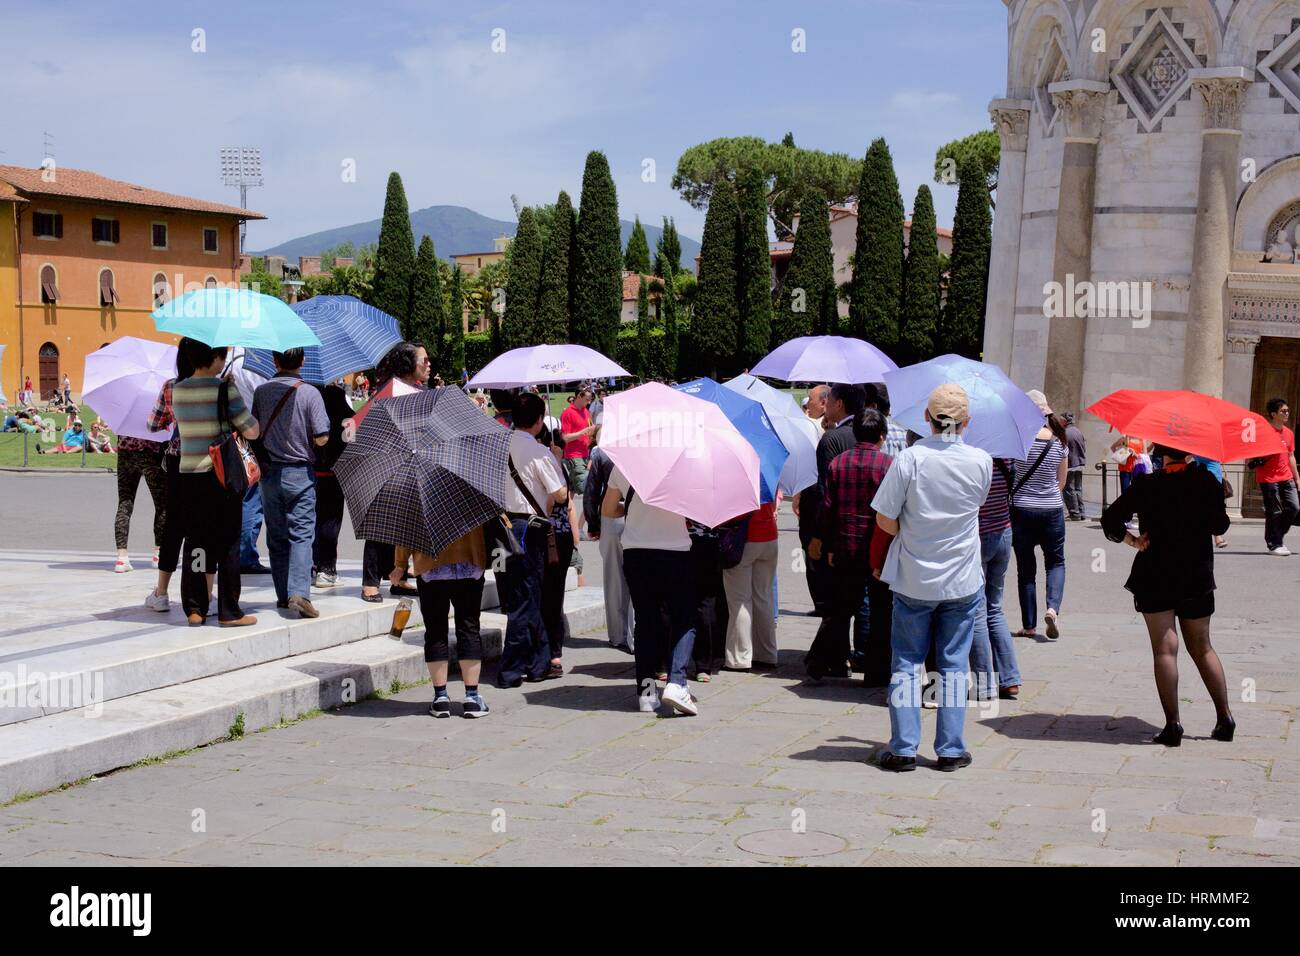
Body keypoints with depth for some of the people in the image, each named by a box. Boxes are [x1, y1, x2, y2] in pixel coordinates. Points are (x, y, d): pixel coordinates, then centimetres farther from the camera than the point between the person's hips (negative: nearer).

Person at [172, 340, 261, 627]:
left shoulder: (178, 390, 5)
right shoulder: (224, 389, -11)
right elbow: (251, 432, -11)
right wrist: (253, 419, 10)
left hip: (189, 474, 5)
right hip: (223, 474, -5)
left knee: (195, 541, 11)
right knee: (228, 543, 3)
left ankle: (194, 608, 11)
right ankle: (229, 611, 6)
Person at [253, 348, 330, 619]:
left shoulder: (261, 391, 0)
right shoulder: (309, 393, -10)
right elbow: (322, 438, -12)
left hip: (269, 472, 3)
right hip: (300, 472, -3)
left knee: (276, 536, 12)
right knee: (301, 535, -3)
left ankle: (283, 595, 15)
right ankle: (299, 592, -19)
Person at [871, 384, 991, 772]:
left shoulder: (910, 459, -14)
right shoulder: (981, 462, -7)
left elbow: (886, 522, -11)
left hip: (912, 580, -1)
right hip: (962, 581, 1)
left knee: (907, 664, 9)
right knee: (953, 666, 10)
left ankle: (903, 748, 8)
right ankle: (951, 750, 12)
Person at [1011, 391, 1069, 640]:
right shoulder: (1059, 440, 1)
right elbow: (1061, 482, 10)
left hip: (1021, 509, -2)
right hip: (1052, 509, 2)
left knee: (1026, 568, 7)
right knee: (1056, 562, 16)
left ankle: (1029, 625, 10)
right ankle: (1053, 607, -8)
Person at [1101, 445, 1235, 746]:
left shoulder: (1146, 485, -8)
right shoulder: (1206, 481, -3)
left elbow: (1110, 520, -10)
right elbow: (1220, 526, 3)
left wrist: (1130, 538, 5)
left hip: (1155, 577, -3)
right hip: (1198, 576, 3)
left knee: (1165, 649, -2)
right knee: (1202, 648, 15)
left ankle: (1173, 724, -9)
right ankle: (1225, 718, 14)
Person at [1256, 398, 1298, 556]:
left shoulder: (1289, 433, 14)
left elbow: (1291, 457, 19)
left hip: (1286, 477, 6)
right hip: (1269, 478, -6)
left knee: (1294, 507, 0)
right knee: (1274, 512, -3)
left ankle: (1277, 536, 18)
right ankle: (1274, 544, 6)